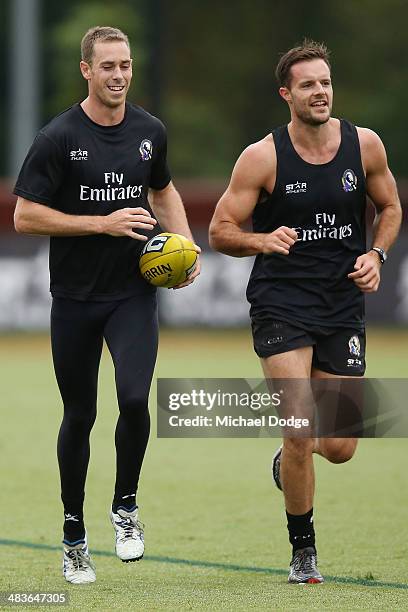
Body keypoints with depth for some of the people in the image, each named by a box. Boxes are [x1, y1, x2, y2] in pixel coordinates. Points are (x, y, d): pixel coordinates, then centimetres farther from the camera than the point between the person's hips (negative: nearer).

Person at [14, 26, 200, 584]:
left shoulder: (150, 131, 4)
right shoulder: (58, 138, -9)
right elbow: (25, 216, -11)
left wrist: (184, 244, 6)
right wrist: (104, 223, -17)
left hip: (134, 292, 2)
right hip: (75, 297, -2)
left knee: (134, 398, -19)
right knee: (79, 415, 7)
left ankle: (126, 507, 4)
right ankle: (74, 535, 23)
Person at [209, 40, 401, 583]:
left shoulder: (364, 145, 0)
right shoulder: (262, 157, -8)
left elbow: (390, 208, 17)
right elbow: (220, 232, -3)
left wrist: (376, 255, -2)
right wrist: (264, 240, -24)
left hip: (343, 307, 3)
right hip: (281, 306, -3)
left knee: (340, 447, 3)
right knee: (301, 428, -16)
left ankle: (290, 457, 41)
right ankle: (303, 549, 4)